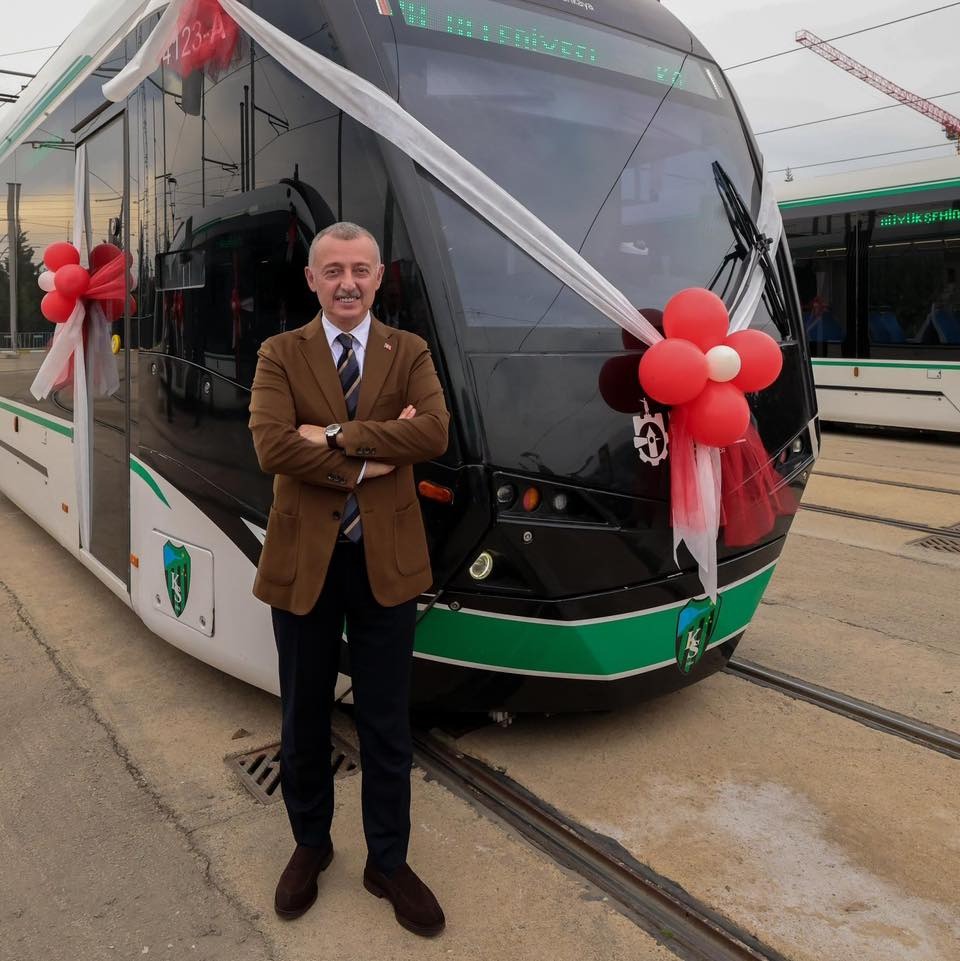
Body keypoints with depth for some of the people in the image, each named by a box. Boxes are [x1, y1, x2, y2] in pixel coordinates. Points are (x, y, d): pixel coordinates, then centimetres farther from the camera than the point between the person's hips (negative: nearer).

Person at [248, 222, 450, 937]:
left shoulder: (409, 353, 2)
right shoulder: (280, 355, 0)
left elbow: (435, 433, -16)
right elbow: (271, 447, -17)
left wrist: (334, 434, -20)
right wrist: (372, 458, -18)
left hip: (384, 562, 0)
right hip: (303, 561, 0)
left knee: (387, 723, 11)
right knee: (304, 717, 16)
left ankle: (388, 863, 31)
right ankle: (311, 845, 40)